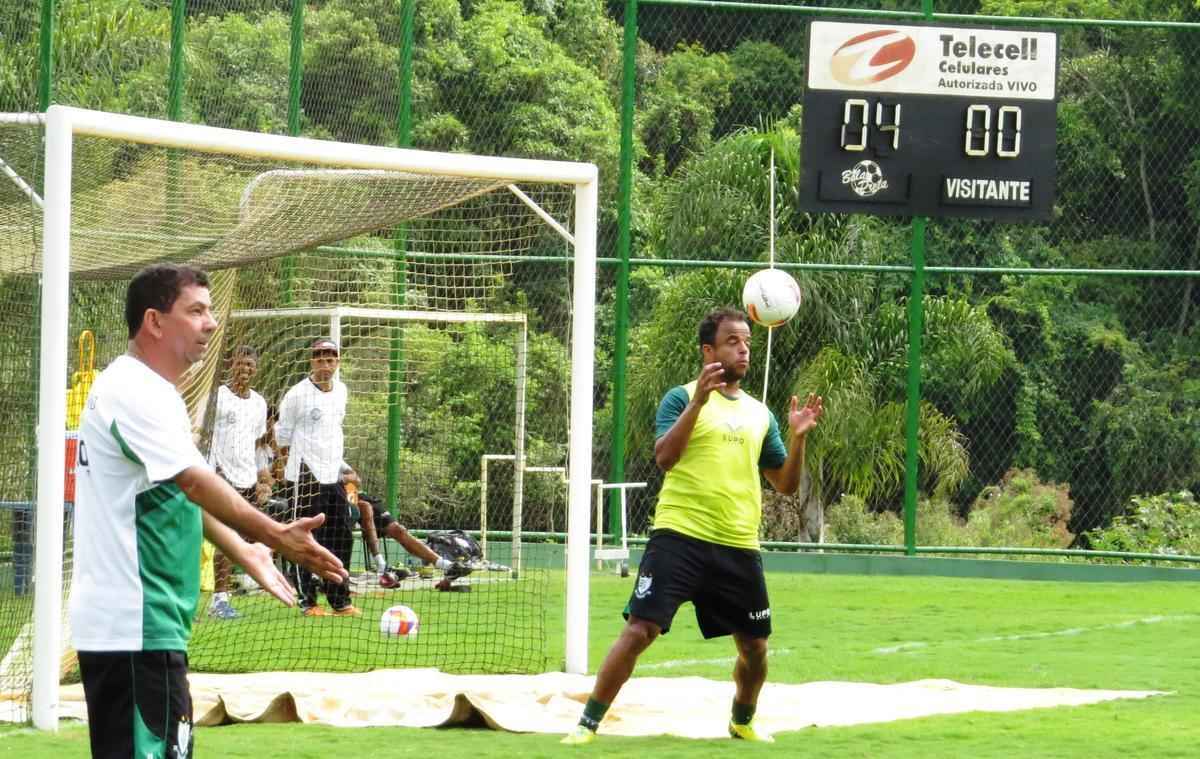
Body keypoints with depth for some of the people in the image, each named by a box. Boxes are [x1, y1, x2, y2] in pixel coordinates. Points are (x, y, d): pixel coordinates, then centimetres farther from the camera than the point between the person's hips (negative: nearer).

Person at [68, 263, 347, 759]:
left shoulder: (150, 391, 19)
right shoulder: (134, 392, -15)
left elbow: (180, 492, 25)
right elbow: (194, 481, -25)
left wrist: (244, 551, 22)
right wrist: (276, 537, -31)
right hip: (136, 626, -11)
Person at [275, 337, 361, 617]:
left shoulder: (341, 391, 11)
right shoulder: (297, 394, -9)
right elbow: (283, 434, -2)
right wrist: (290, 465, -3)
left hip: (334, 477, 7)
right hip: (305, 477, -7)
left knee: (342, 539, 7)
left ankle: (340, 601, 14)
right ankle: (307, 602, 0)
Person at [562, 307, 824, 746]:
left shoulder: (759, 414, 15)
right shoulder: (683, 398, 1)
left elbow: (786, 484, 16)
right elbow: (664, 457, -15)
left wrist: (798, 437, 0)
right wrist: (697, 402, -23)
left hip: (739, 548, 5)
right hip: (680, 539, -5)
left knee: (754, 645, 9)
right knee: (640, 630, -14)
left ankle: (743, 722, 35)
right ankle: (588, 723, -8)